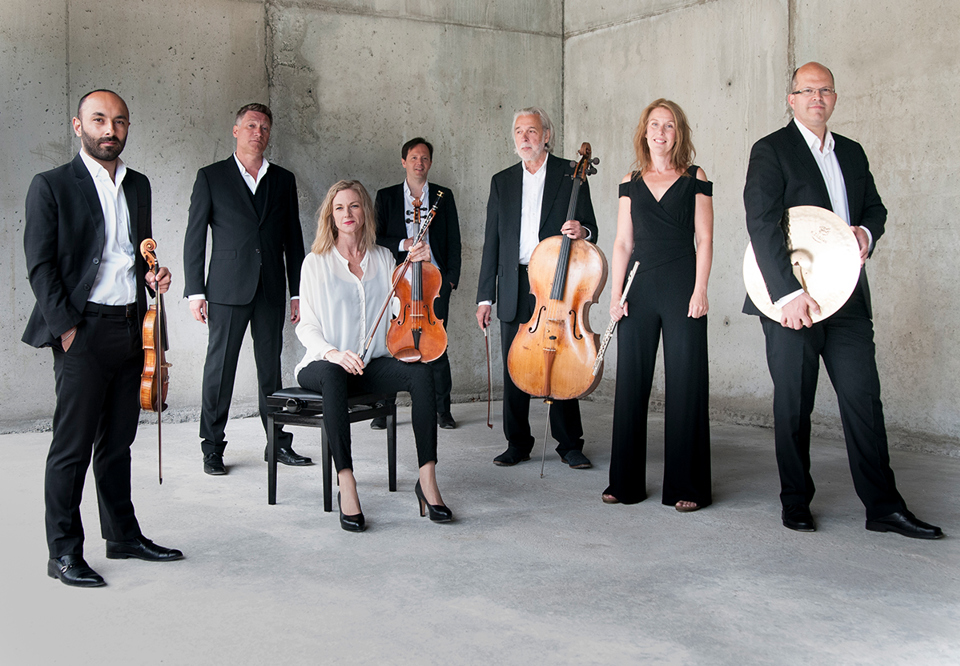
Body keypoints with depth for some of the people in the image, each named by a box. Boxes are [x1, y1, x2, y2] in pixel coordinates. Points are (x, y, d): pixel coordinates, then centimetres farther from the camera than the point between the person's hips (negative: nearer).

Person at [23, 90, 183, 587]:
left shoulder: (139, 186, 15)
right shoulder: (51, 186, -3)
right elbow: (40, 266, -7)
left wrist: (152, 275, 3)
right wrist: (66, 328, -13)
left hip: (132, 329, 6)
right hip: (84, 331, -6)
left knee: (118, 442, 15)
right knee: (72, 446, -2)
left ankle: (123, 535, 25)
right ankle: (64, 553, 8)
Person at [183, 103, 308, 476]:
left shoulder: (283, 180, 12)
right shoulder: (211, 177, 4)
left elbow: (293, 239, 12)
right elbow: (194, 237, 2)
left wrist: (298, 292, 8)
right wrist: (195, 291, -6)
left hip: (271, 291, 3)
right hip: (227, 290, -3)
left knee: (271, 369, 8)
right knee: (219, 368, 1)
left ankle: (279, 444, 17)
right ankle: (212, 448, 10)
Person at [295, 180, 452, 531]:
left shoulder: (383, 258, 14)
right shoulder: (316, 262, 4)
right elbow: (306, 326, -1)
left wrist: (419, 264, 2)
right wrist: (332, 352, -21)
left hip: (374, 364, 3)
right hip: (325, 364, -3)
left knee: (421, 371, -28)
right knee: (333, 376, -40)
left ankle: (427, 479, -29)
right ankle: (346, 486, -40)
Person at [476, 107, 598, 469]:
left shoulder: (571, 175, 5)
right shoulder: (502, 181, 13)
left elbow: (590, 230, 6)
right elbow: (492, 243, 12)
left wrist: (581, 230, -20)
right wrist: (485, 296, 7)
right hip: (514, 287, 3)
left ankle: (570, 444, 12)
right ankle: (518, 443, 17)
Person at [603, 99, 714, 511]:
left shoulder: (694, 179, 5)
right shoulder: (631, 182, 12)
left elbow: (704, 239, 1)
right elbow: (623, 242, 10)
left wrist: (700, 290, -9)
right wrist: (615, 293, 1)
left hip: (682, 287, -3)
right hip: (640, 288, 3)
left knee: (685, 384, -2)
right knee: (632, 382, 4)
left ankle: (686, 485, 7)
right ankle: (626, 481, 14)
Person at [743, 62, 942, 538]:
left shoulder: (852, 153, 17)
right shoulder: (770, 151, -3)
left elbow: (874, 207, 27)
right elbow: (761, 224, -13)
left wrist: (867, 231, 1)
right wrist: (789, 293, -22)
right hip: (791, 298, -5)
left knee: (864, 399, 2)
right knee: (793, 405, 4)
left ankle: (884, 507, 8)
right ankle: (796, 503, 17)